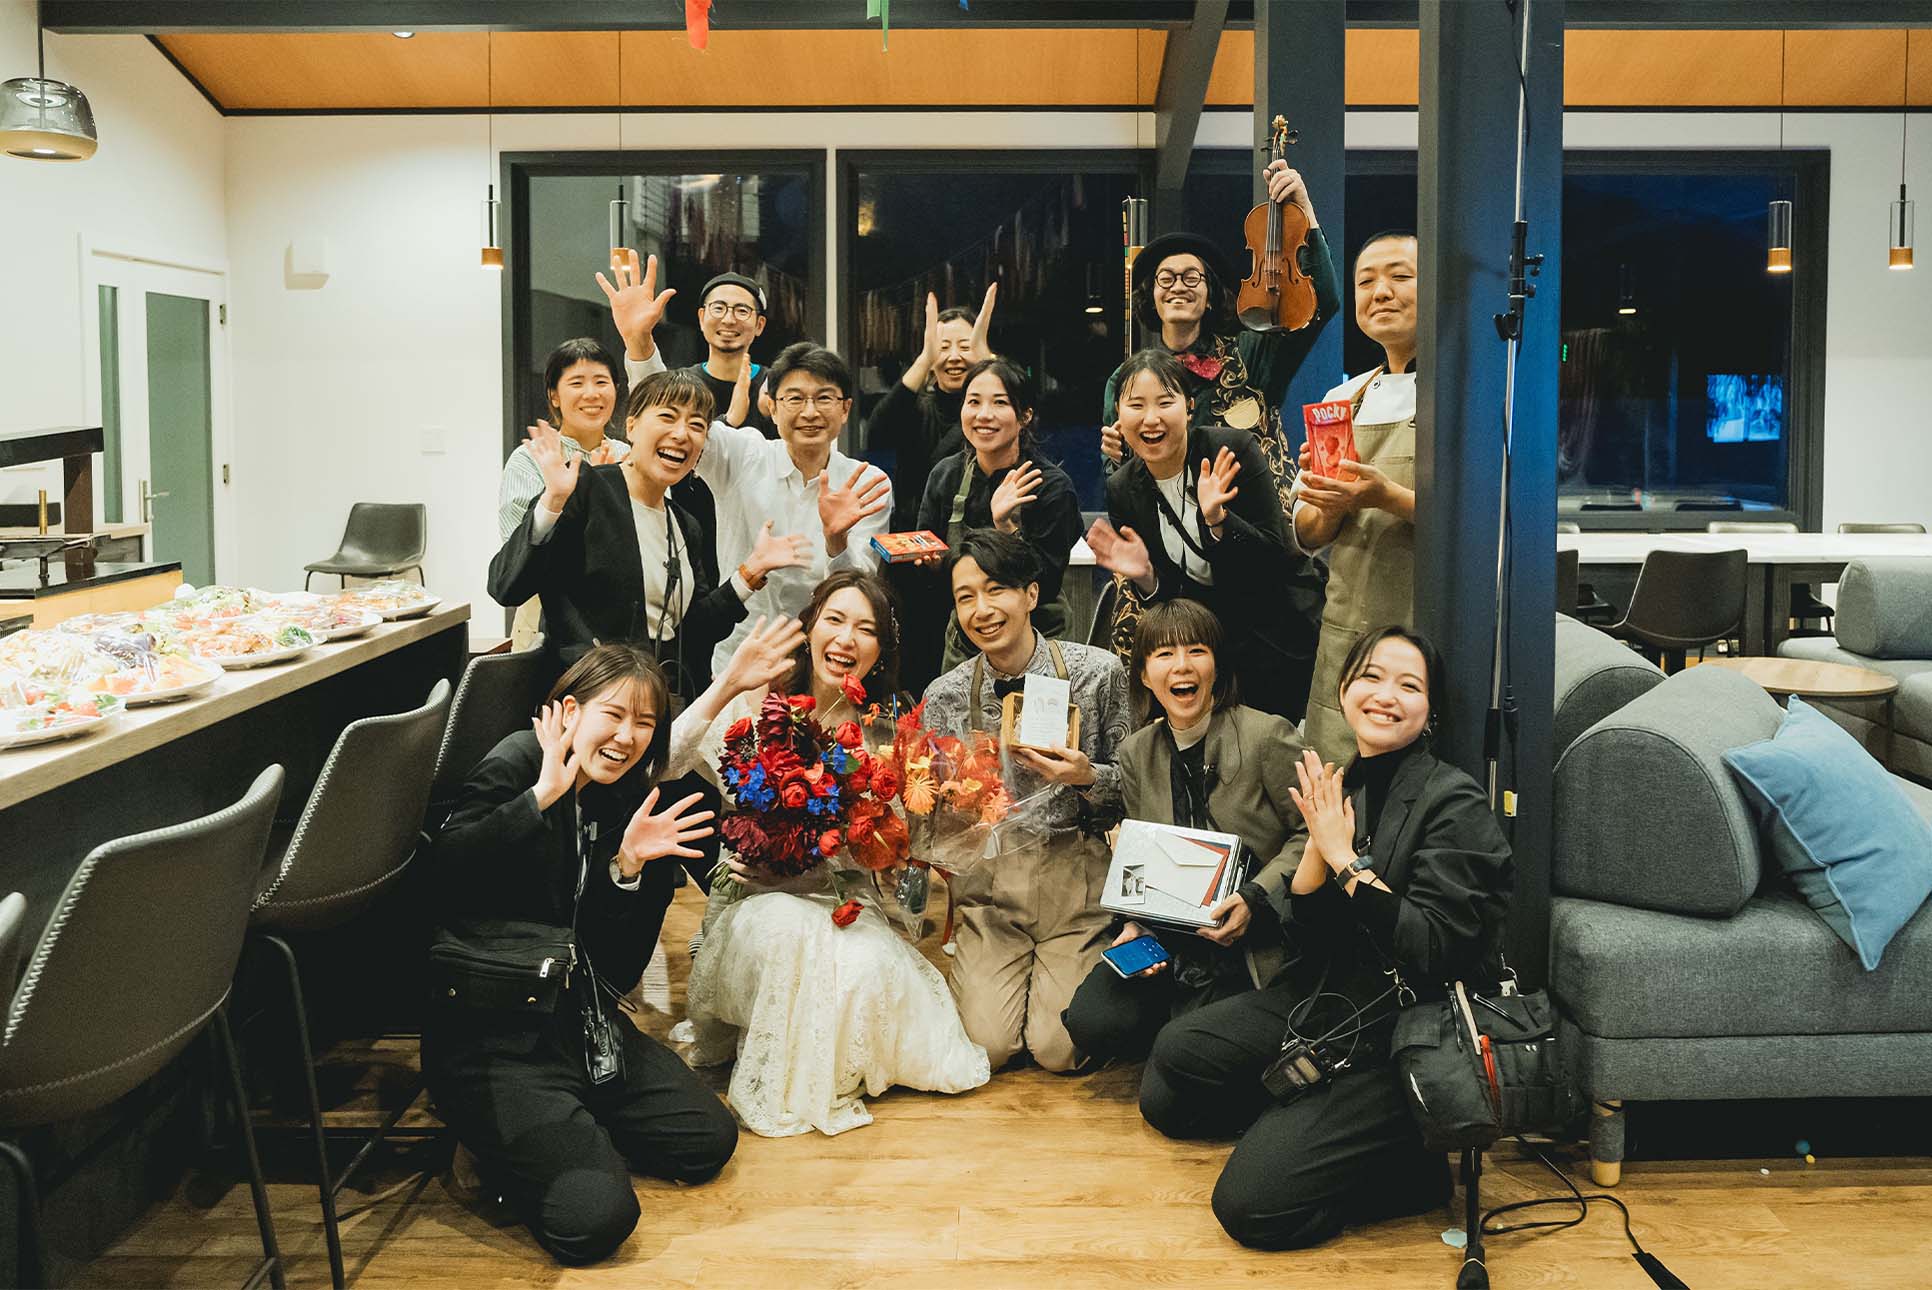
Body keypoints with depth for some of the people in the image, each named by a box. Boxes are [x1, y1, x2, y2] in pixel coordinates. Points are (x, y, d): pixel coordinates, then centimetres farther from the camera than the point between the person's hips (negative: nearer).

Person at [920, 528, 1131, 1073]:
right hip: (989, 884, 2)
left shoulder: (1098, 671, -8)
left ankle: (1071, 971, 24)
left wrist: (1089, 777, -21)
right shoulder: (945, 696, -1)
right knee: (987, 1044, -8)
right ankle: (976, 969, 25)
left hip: (1076, 875, -1)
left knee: (1059, 1049, -8)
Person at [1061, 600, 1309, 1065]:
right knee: (1091, 1022, -14)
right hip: (1170, 938, 5)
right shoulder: (1136, 753, 6)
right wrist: (1136, 925, -5)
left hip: (1255, 942, -5)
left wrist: (1255, 898, -19)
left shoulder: (1267, 736, -11)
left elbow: (1312, 833, -7)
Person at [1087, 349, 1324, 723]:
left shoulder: (1233, 451, -18)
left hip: (1282, 627, -3)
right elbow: (1166, 597, -1)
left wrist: (1218, 521, -35)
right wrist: (1145, 577, -23)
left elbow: (1277, 558, -20)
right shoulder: (1123, 491, -6)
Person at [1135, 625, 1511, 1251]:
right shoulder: (1344, 786, 4)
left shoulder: (1455, 805, -15)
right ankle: (1304, 1115, 16)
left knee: (1253, 1205, -14)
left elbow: (1431, 950, -24)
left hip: (1406, 1032, -8)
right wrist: (1319, 844, -12)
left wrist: (1346, 858, -19)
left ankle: (1410, 1163, 5)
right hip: (1327, 998, 8)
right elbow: (1307, 941, 4)